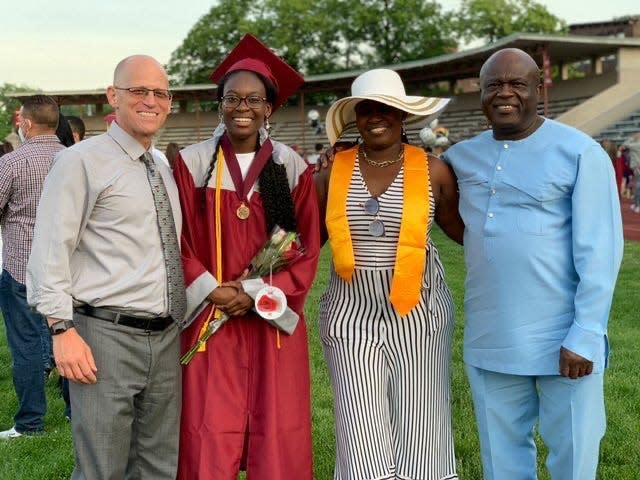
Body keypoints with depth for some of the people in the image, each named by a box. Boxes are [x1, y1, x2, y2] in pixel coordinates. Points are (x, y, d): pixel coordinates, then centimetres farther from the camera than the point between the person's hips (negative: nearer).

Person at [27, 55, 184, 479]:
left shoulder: (165, 170, 16)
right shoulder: (81, 162, -5)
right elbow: (50, 252, -10)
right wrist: (63, 330, -17)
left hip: (166, 337, 7)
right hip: (106, 336, -7)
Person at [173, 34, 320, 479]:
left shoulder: (292, 167, 3)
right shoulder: (193, 163, 2)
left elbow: (307, 248, 1)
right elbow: (179, 243, 2)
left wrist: (257, 293, -10)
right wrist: (211, 292, -11)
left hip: (274, 321, 1)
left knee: (276, 440, 3)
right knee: (210, 441, -1)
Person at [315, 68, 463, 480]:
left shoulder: (432, 169, -2)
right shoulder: (333, 171, 2)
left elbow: (466, 230, 6)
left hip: (418, 315, -1)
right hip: (352, 316, 1)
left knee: (418, 431, 5)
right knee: (362, 435, 4)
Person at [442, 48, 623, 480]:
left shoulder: (580, 153, -7)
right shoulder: (461, 157, 7)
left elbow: (600, 252, -10)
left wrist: (586, 334, -16)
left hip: (562, 339, -4)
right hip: (488, 339, 5)